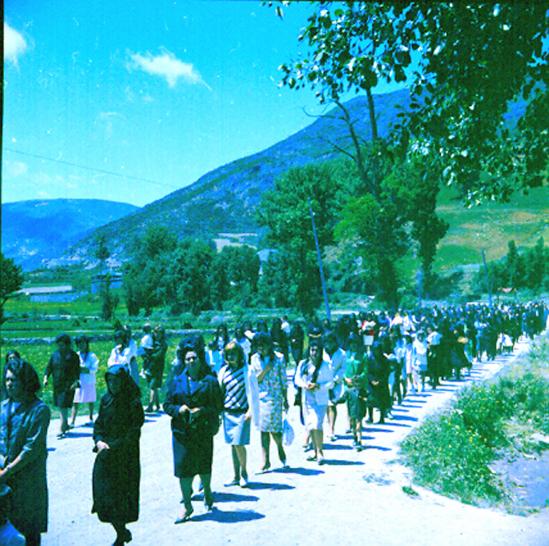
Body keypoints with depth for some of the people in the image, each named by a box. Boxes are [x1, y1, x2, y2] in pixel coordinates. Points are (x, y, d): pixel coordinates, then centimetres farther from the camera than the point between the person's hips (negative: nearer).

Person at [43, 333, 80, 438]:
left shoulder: (73, 356, -4)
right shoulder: (55, 355, 7)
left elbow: (77, 370, -5)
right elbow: (49, 367, 10)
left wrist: (76, 381, -17)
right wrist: (46, 377, -5)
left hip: (68, 385, -5)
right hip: (57, 384, 5)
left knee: (63, 407, -10)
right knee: (60, 406, 13)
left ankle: (61, 430, -9)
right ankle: (66, 425, 30)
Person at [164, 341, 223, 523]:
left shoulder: (210, 381, -1)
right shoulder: (176, 380, 5)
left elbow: (219, 406, -1)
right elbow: (167, 404, 8)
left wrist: (203, 410, -17)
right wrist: (178, 409, -12)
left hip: (203, 431, -1)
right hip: (182, 431, 1)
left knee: (204, 464, 12)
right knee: (183, 467, -1)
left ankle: (207, 493, 40)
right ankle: (187, 506, 12)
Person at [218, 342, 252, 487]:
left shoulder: (245, 370, -4)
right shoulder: (223, 370, 8)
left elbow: (250, 391, -5)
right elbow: (219, 391, 13)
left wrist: (250, 410, -13)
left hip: (241, 412, -4)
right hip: (227, 412, 4)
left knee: (239, 444, -8)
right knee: (233, 445, 9)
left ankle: (244, 473, 13)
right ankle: (236, 477, 19)